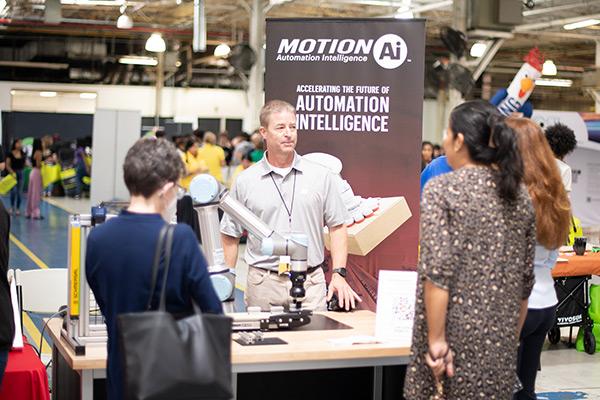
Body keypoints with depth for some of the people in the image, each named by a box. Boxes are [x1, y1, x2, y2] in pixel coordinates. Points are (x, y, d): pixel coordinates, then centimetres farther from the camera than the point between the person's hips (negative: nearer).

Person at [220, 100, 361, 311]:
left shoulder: (320, 175, 5)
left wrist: (339, 274, -4)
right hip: (263, 284, 0)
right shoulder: (245, 181, 4)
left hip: (310, 284, 0)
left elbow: (337, 227, 7)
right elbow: (230, 237, 8)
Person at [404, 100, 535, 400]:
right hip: (500, 344, 5)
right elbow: (525, 280, 11)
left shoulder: (442, 189, -8)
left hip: (456, 336, -5)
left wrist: (436, 340, -14)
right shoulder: (520, 196, 8)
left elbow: (438, 271, -17)